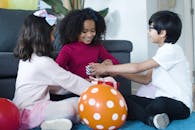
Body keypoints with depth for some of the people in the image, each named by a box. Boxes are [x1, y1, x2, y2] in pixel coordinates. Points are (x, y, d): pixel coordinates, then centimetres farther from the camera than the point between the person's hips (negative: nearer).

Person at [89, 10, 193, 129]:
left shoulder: (172, 50, -15)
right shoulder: (163, 52, 14)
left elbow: (137, 68, -19)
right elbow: (146, 79, 10)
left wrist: (107, 68, -13)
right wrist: (118, 72, 3)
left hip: (180, 105, -9)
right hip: (163, 101, 9)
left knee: (160, 103, -42)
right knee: (125, 99, -8)